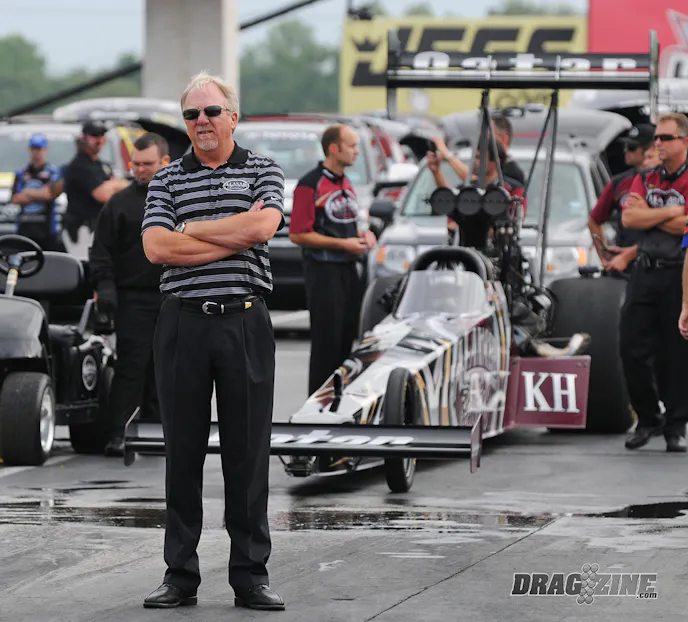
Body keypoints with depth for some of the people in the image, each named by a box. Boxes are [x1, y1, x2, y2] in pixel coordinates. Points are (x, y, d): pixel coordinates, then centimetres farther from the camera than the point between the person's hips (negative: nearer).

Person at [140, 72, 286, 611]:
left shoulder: (263, 172, 7)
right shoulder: (167, 180, 10)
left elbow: (262, 226, -12)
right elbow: (157, 248, -5)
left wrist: (191, 230, -5)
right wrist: (234, 237, -8)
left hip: (245, 320, -1)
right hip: (184, 321, 1)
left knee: (248, 449, 1)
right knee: (183, 449, 4)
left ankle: (251, 574, 7)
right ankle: (180, 575, 10)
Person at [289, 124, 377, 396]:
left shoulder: (346, 183, 15)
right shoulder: (310, 185, -13)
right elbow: (298, 234, -16)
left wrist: (363, 233, 5)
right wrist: (343, 244, -17)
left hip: (349, 270, 8)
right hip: (324, 272, -8)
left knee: (348, 338, 9)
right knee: (326, 343, -5)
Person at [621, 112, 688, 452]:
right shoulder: (644, 179, 12)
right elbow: (629, 218, -3)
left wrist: (647, 213, -7)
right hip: (645, 271, 5)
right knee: (632, 348, 2)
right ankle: (648, 419, 16)